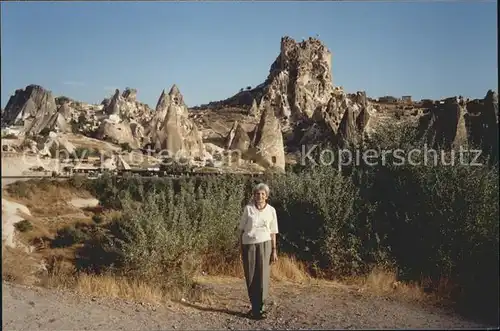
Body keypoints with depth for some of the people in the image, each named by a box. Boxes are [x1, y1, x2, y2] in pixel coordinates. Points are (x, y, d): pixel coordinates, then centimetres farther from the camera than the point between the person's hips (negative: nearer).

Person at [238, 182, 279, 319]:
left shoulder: (271, 210, 3)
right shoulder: (248, 208, 0)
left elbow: (273, 232, 6)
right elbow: (241, 229, 4)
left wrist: (274, 250, 2)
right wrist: (241, 248, 2)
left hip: (264, 245, 0)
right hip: (249, 245, 0)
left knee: (262, 277, -2)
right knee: (250, 278, 4)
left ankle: (259, 308, 10)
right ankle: (255, 307, 18)